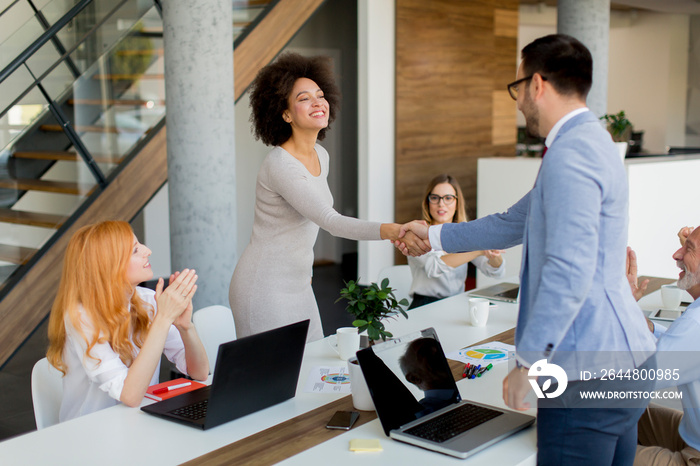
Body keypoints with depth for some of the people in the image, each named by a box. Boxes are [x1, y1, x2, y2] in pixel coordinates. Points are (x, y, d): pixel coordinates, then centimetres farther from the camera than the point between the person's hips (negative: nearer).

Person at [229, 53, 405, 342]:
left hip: (297, 286, 8)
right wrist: (390, 231, -43)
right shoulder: (280, 165, -22)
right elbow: (330, 221, -31)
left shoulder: (320, 156, 7)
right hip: (264, 288, -8)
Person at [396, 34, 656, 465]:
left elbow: (569, 271, -27)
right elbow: (512, 226, 26)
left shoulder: (570, 157, -18)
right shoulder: (590, 141, 17)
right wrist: (434, 236, 33)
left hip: (588, 373, -11)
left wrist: (528, 362, -21)